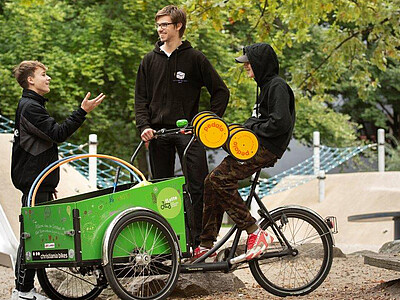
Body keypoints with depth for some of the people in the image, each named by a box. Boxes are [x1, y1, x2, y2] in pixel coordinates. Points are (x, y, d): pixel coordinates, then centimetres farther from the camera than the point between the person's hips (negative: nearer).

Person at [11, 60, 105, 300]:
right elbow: (58, 133, -23)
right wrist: (83, 112, -25)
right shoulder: (30, 107, -13)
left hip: (37, 181, 10)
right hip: (34, 182, -10)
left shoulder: (32, 105, 21)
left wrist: (49, 184, 27)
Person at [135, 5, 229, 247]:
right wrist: (144, 125, -4)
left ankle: (199, 239, -7)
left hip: (188, 130, -3)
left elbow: (221, 91, 3)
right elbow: (141, 98, 11)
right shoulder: (150, 61, 11)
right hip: (158, 133, 3)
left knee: (198, 186, -11)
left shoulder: (195, 58, 2)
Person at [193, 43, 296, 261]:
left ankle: (256, 233, -20)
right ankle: (206, 246, 8)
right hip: (253, 146, 10)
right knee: (212, 183, 3)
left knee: (219, 178, -24)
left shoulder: (277, 86, -9)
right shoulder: (266, 86, 23)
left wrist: (251, 128, -11)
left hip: (265, 149, -10)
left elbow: (281, 123, -20)